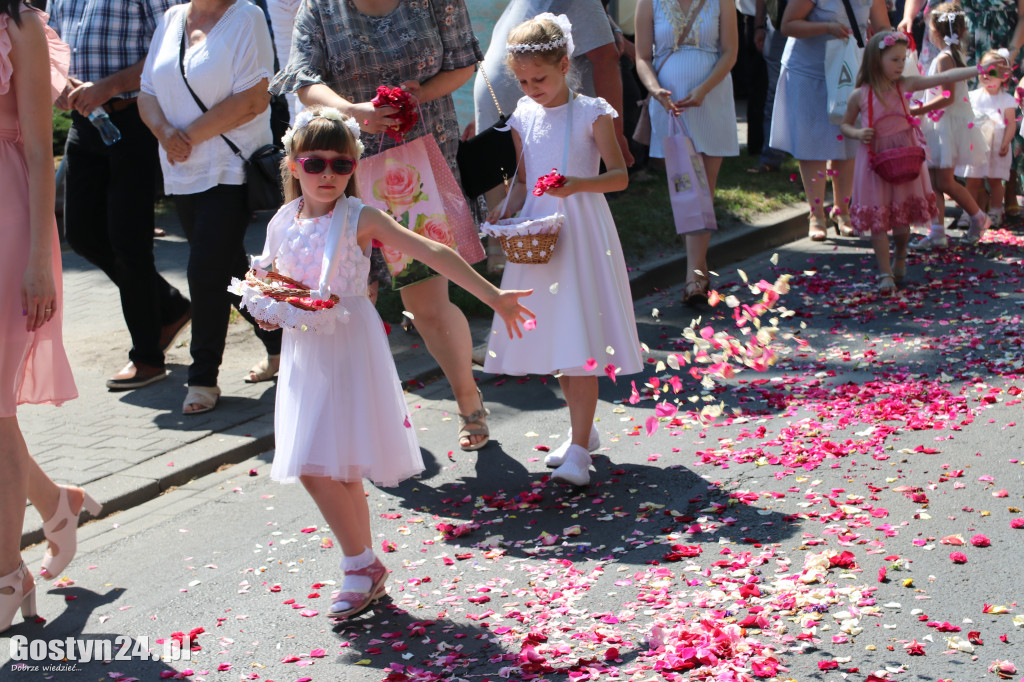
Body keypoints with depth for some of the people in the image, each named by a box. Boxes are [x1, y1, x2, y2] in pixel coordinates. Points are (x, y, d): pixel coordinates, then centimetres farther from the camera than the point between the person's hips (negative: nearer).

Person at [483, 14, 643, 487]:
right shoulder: (524, 117, 8)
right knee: (552, 336, 11)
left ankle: (579, 450, -6)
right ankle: (582, 429, 27)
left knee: (580, 337, -9)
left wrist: (579, 184, -24)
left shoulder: (591, 113, -6)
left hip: (581, 232, -5)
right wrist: (509, 209, -3)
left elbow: (620, 176, -7)